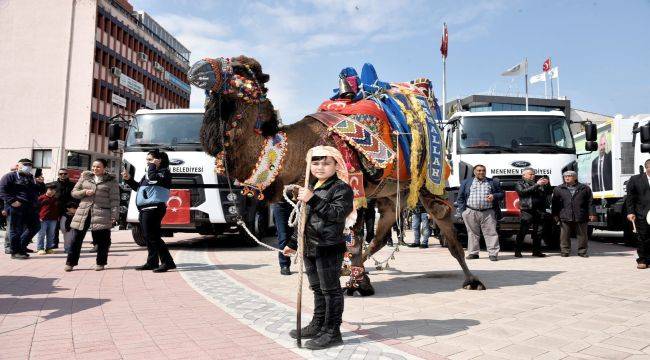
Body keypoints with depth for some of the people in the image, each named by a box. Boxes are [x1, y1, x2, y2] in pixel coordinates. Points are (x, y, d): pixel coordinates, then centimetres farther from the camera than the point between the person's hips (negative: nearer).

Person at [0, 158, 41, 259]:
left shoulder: (31, 178, 22)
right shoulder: (10, 176, 1)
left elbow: (37, 191, 31)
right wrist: (12, 201, -19)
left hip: (31, 208, 8)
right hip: (17, 207, -7)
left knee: (36, 226, 11)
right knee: (16, 230, -2)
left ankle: (22, 246, 24)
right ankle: (15, 251, 6)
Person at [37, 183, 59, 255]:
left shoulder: (56, 199, 11)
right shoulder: (41, 198, -2)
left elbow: (58, 209, 20)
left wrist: (57, 217, 14)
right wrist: (38, 217, -7)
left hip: (53, 220, 4)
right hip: (43, 219, -4)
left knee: (51, 235, 9)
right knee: (41, 234, -1)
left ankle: (49, 248, 17)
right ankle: (40, 248, 4)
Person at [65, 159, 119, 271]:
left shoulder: (111, 180, 2)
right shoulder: (85, 177, 12)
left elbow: (114, 199, -1)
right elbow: (74, 192, 15)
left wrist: (114, 215, -9)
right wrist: (84, 192, -7)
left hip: (102, 214, -3)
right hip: (83, 212, 3)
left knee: (102, 240, 2)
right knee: (77, 238, 3)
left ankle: (101, 263, 15)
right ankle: (70, 262, 13)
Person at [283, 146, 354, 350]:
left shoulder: (341, 188, -8)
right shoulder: (310, 188, 16)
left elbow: (338, 214, -22)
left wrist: (313, 200, -27)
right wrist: (294, 243, 23)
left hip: (329, 248, -8)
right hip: (310, 248, 8)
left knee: (330, 289, -1)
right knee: (317, 288, 18)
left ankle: (332, 332, 8)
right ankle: (317, 325, 30)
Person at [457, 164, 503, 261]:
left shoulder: (493, 183, 14)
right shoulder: (466, 182, 13)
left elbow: (501, 194, 15)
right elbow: (460, 198, 10)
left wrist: (494, 196, -7)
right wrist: (462, 210, 0)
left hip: (488, 213, 0)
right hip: (471, 213, 0)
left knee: (491, 233, -5)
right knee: (472, 233, 5)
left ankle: (493, 253, -2)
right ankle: (473, 253, 13)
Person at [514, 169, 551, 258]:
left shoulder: (537, 183, 19)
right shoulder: (520, 184, 8)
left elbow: (547, 192, 17)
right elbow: (523, 192, -11)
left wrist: (546, 184, -2)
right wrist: (536, 185, -13)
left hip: (538, 211, 5)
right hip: (526, 211, -5)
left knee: (537, 233, 6)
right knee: (522, 232, -5)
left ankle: (536, 251, 14)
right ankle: (517, 251, 0)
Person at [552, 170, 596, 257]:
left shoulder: (584, 188, 9)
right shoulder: (558, 189, 10)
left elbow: (590, 202, 7)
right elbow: (555, 204, 11)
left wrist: (591, 214, 0)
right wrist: (555, 214, 6)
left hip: (581, 217, 0)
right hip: (565, 217, 0)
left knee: (582, 235, 6)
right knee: (565, 235, 0)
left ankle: (582, 251, 16)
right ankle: (565, 251, 8)